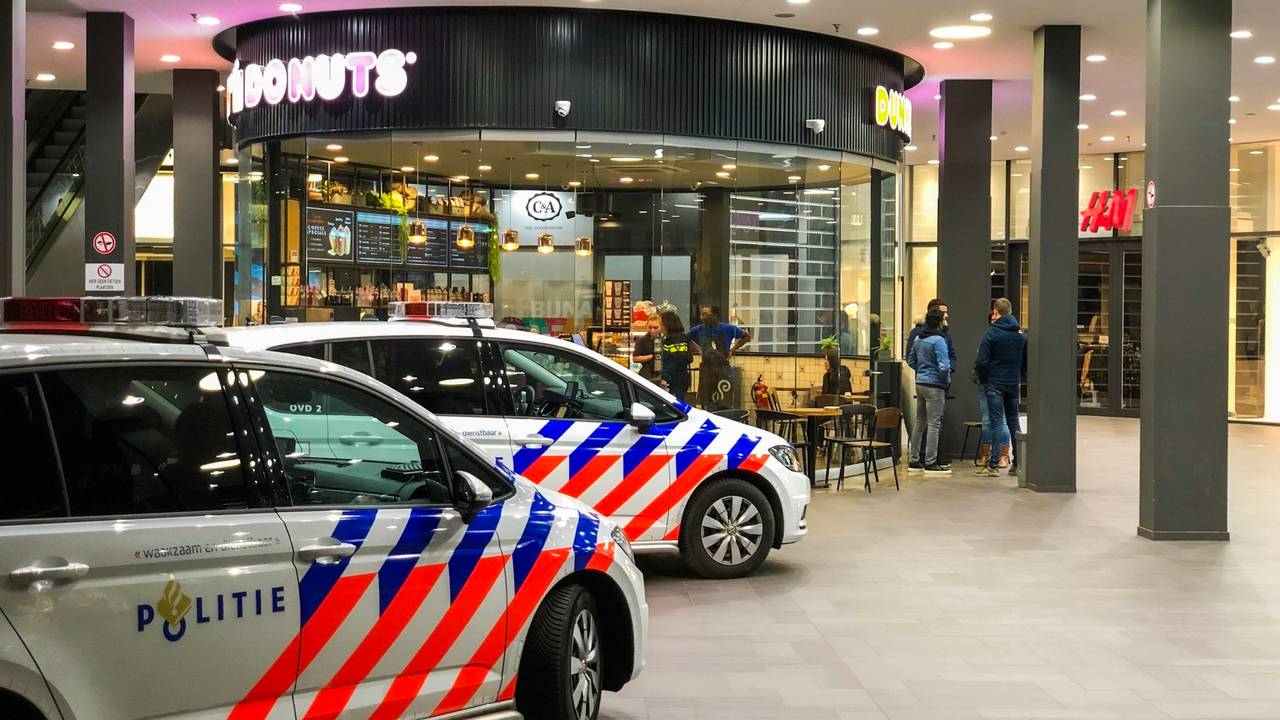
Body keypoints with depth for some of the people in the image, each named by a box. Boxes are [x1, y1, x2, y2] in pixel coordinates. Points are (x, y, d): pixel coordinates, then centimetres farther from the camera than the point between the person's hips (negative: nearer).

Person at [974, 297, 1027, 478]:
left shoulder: (991, 333, -10)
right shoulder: (1021, 334, 5)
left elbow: (982, 361, -13)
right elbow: (1026, 361, 9)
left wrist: (982, 379, 3)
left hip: (995, 383, -4)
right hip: (1014, 384, 4)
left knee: (997, 423, -5)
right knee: (1014, 422, 11)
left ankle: (993, 466, -6)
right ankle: (1017, 463, 13)